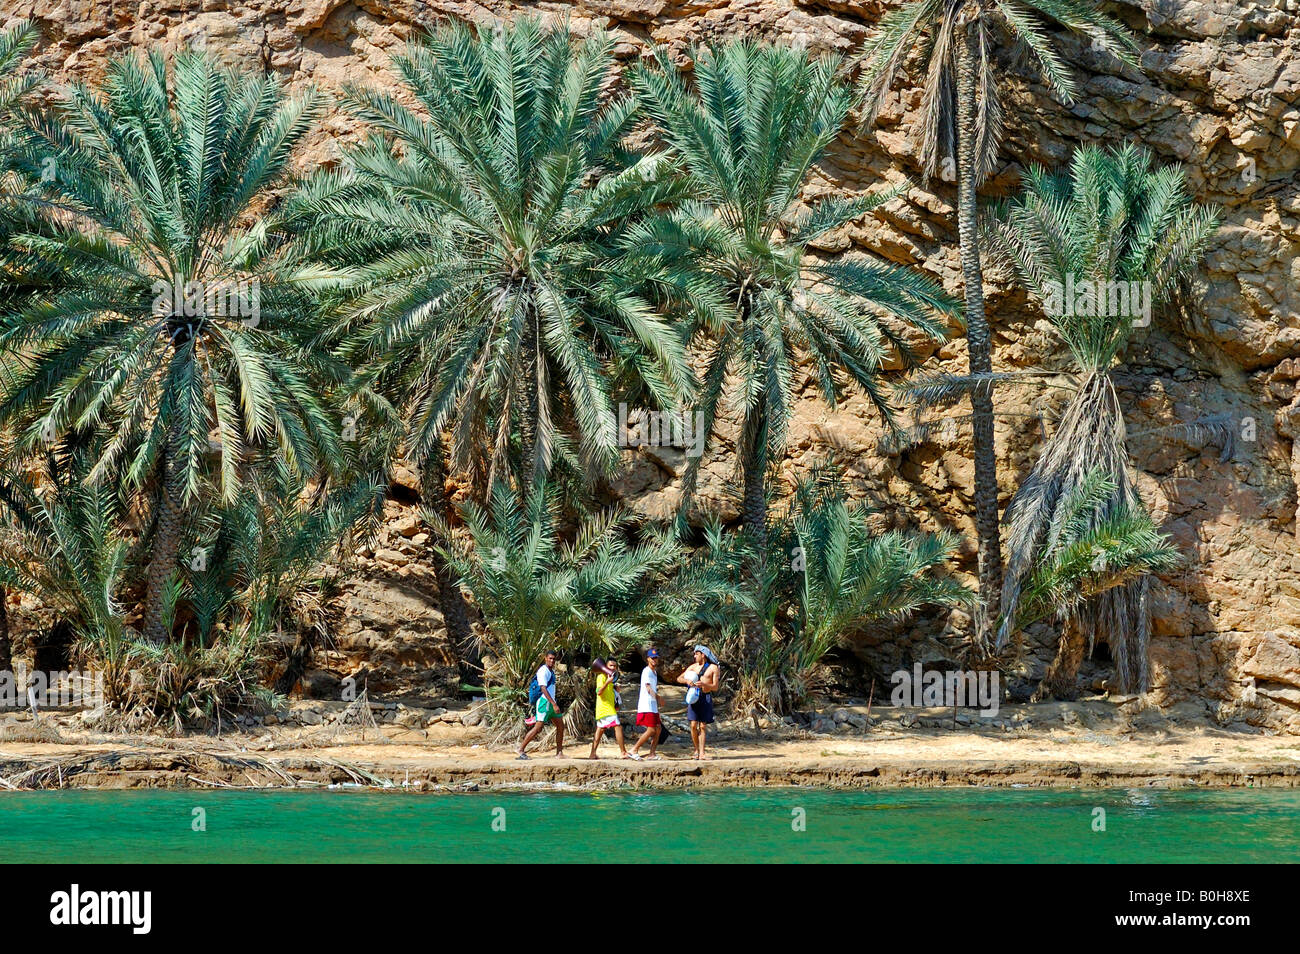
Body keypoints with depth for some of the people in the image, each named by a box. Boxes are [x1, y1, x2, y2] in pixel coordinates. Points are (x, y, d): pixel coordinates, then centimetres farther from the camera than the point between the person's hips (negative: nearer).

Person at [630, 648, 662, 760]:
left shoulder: (654, 672, 19)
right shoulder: (647, 671, -11)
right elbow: (648, 688, -22)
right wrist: (657, 697, -32)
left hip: (653, 706, 10)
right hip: (646, 706, -10)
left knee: (657, 729, 6)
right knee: (651, 730, -12)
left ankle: (652, 753, 10)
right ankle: (634, 749, -6)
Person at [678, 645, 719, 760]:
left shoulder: (713, 668, 4)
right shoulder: (693, 667, 12)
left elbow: (715, 687, -1)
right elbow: (679, 678, 13)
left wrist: (704, 685, -19)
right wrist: (687, 681, -8)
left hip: (706, 698, -2)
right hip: (694, 697, 2)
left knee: (703, 726, -3)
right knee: (693, 725, -6)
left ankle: (702, 753, -1)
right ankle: (697, 749, 12)